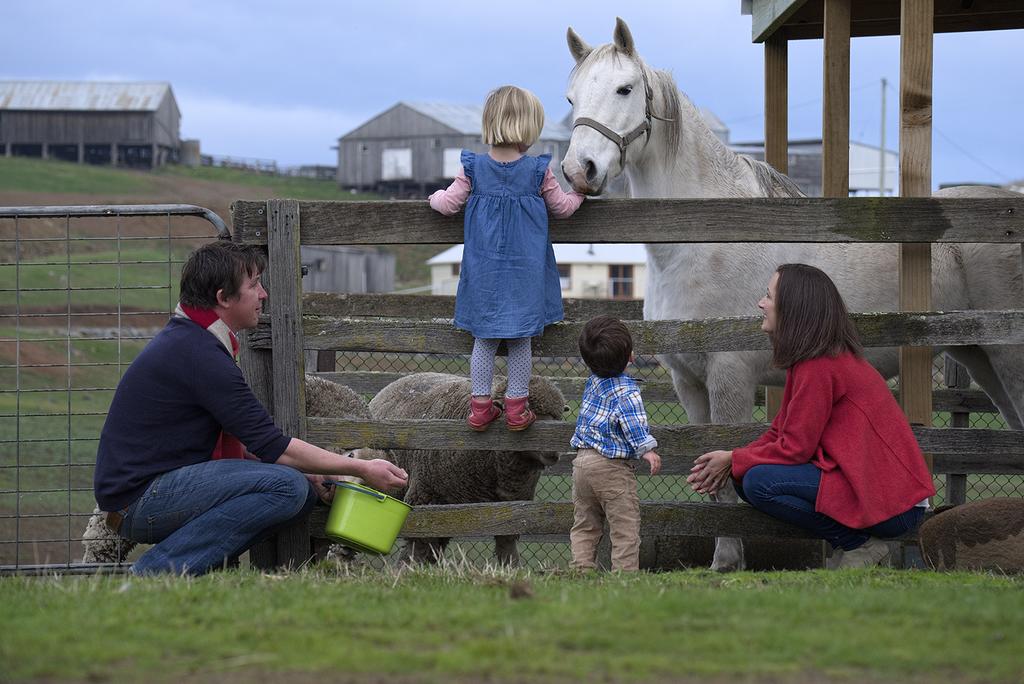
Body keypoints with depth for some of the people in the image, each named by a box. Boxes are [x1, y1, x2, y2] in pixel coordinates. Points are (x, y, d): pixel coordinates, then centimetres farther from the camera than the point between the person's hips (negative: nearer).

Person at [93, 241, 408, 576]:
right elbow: (271, 445, -16)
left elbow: (247, 441, 19)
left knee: (308, 488, 6)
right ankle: (158, 570, -18)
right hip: (139, 496, -10)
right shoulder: (197, 355, -17)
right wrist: (361, 469, -9)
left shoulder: (186, 339, 16)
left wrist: (307, 473, 7)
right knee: (287, 487, -23)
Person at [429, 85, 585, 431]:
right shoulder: (538, 171, -8)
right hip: (526, 269, -1)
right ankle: (516, 407, 11)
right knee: (521, 338, 8)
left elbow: (449, 204, -1)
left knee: (485, 337, 11)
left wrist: (437, 196, 21)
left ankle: (480, 405, 15)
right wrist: (579, 191, 24)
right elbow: (562, 207, 4)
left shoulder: (473, 168, -7)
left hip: (485, 269, 1)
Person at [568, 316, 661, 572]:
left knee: (584, 524, 14)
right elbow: (633, 419, -28)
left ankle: (582, 569, 6)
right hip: (611, 466, -7)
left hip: (582, 461, 7)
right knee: (625, 527, -1)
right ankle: (625, 571, -5)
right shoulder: (625, 389, -17)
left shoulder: (593, 381, 4)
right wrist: (646, 449, -32)